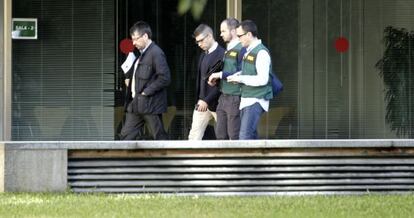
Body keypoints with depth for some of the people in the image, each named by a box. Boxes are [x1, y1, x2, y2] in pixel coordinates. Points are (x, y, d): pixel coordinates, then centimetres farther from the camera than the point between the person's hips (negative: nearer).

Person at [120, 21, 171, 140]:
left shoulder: (156, 53, -13)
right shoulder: (140, 53, 15)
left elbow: (164, 78, -19)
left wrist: (146, 92, -17)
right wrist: (129, 78, 9)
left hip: (150, 104, -9)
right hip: (136, 104, 9)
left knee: (159, 137, -2)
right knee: (126, 135, 5)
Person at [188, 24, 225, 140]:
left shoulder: (222, 54, -13)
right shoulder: (203, 55, 15)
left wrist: (207, 101, -18)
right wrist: (199, 99, 9)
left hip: (216, 103, -8)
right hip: (202, 103, 8)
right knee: (194, 136, 1)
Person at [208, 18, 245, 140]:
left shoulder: (241, 49, -12)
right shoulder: (228, 49, 17)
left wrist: (221, 74, -16)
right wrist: (215, 79, 8)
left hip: (235, 98, -9)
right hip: (224, 97, 9)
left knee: (234, 135, -6)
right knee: (220, 134, 9)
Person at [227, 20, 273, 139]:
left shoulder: (261, 53, -15)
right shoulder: (248, 51, 15)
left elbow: (262, 79, -22)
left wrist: (240, 79, -16)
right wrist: (237, 75, 7)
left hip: (256, 100, -10)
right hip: (246, 100, 10)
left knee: (245, 135, -17)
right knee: (251, 135, 10)